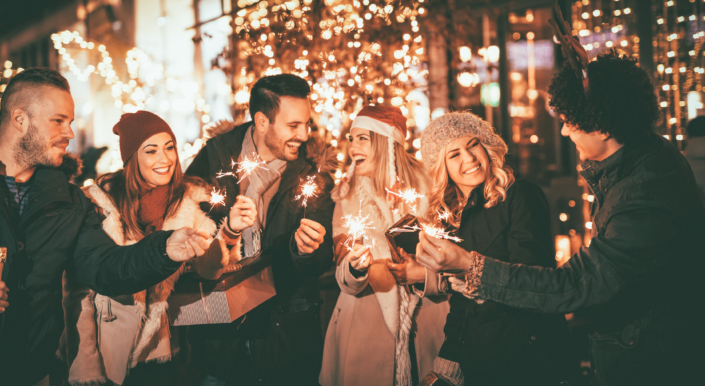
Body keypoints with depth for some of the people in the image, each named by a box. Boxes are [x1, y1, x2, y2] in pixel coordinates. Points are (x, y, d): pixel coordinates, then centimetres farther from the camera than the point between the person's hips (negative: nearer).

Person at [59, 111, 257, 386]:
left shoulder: (192, 199, -3)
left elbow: (209, 268, -12)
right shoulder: (100, 200, -10)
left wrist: (231, 231, -31)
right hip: (108, 349, -2)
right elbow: (79, 290, -7)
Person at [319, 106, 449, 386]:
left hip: (424, 318, 0)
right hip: (365, 319, 0)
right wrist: (356, 268, -28)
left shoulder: (423, 188, -4)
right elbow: (347, 284, -9)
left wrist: (424, 273, -19)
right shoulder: (348, 199, -2)